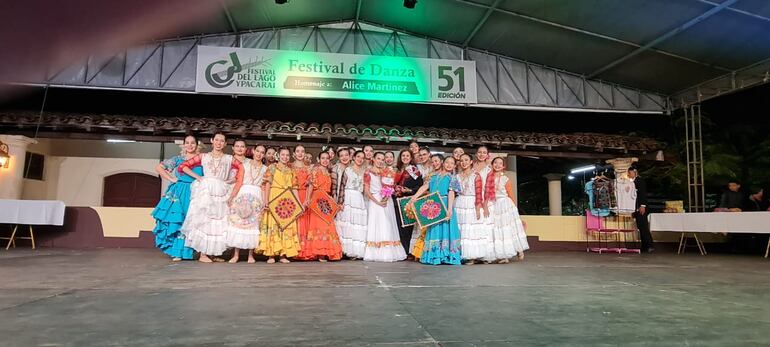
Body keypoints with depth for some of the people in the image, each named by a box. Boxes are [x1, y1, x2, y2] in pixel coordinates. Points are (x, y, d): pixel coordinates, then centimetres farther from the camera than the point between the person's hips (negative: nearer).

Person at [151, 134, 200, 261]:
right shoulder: (178, 159, 8)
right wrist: (171, 179, 1)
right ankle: (176, 252, 5)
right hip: (178, 192, 0)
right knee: (176, 220, -5)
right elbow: (158, 168, 9)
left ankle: (184, 251, 9)